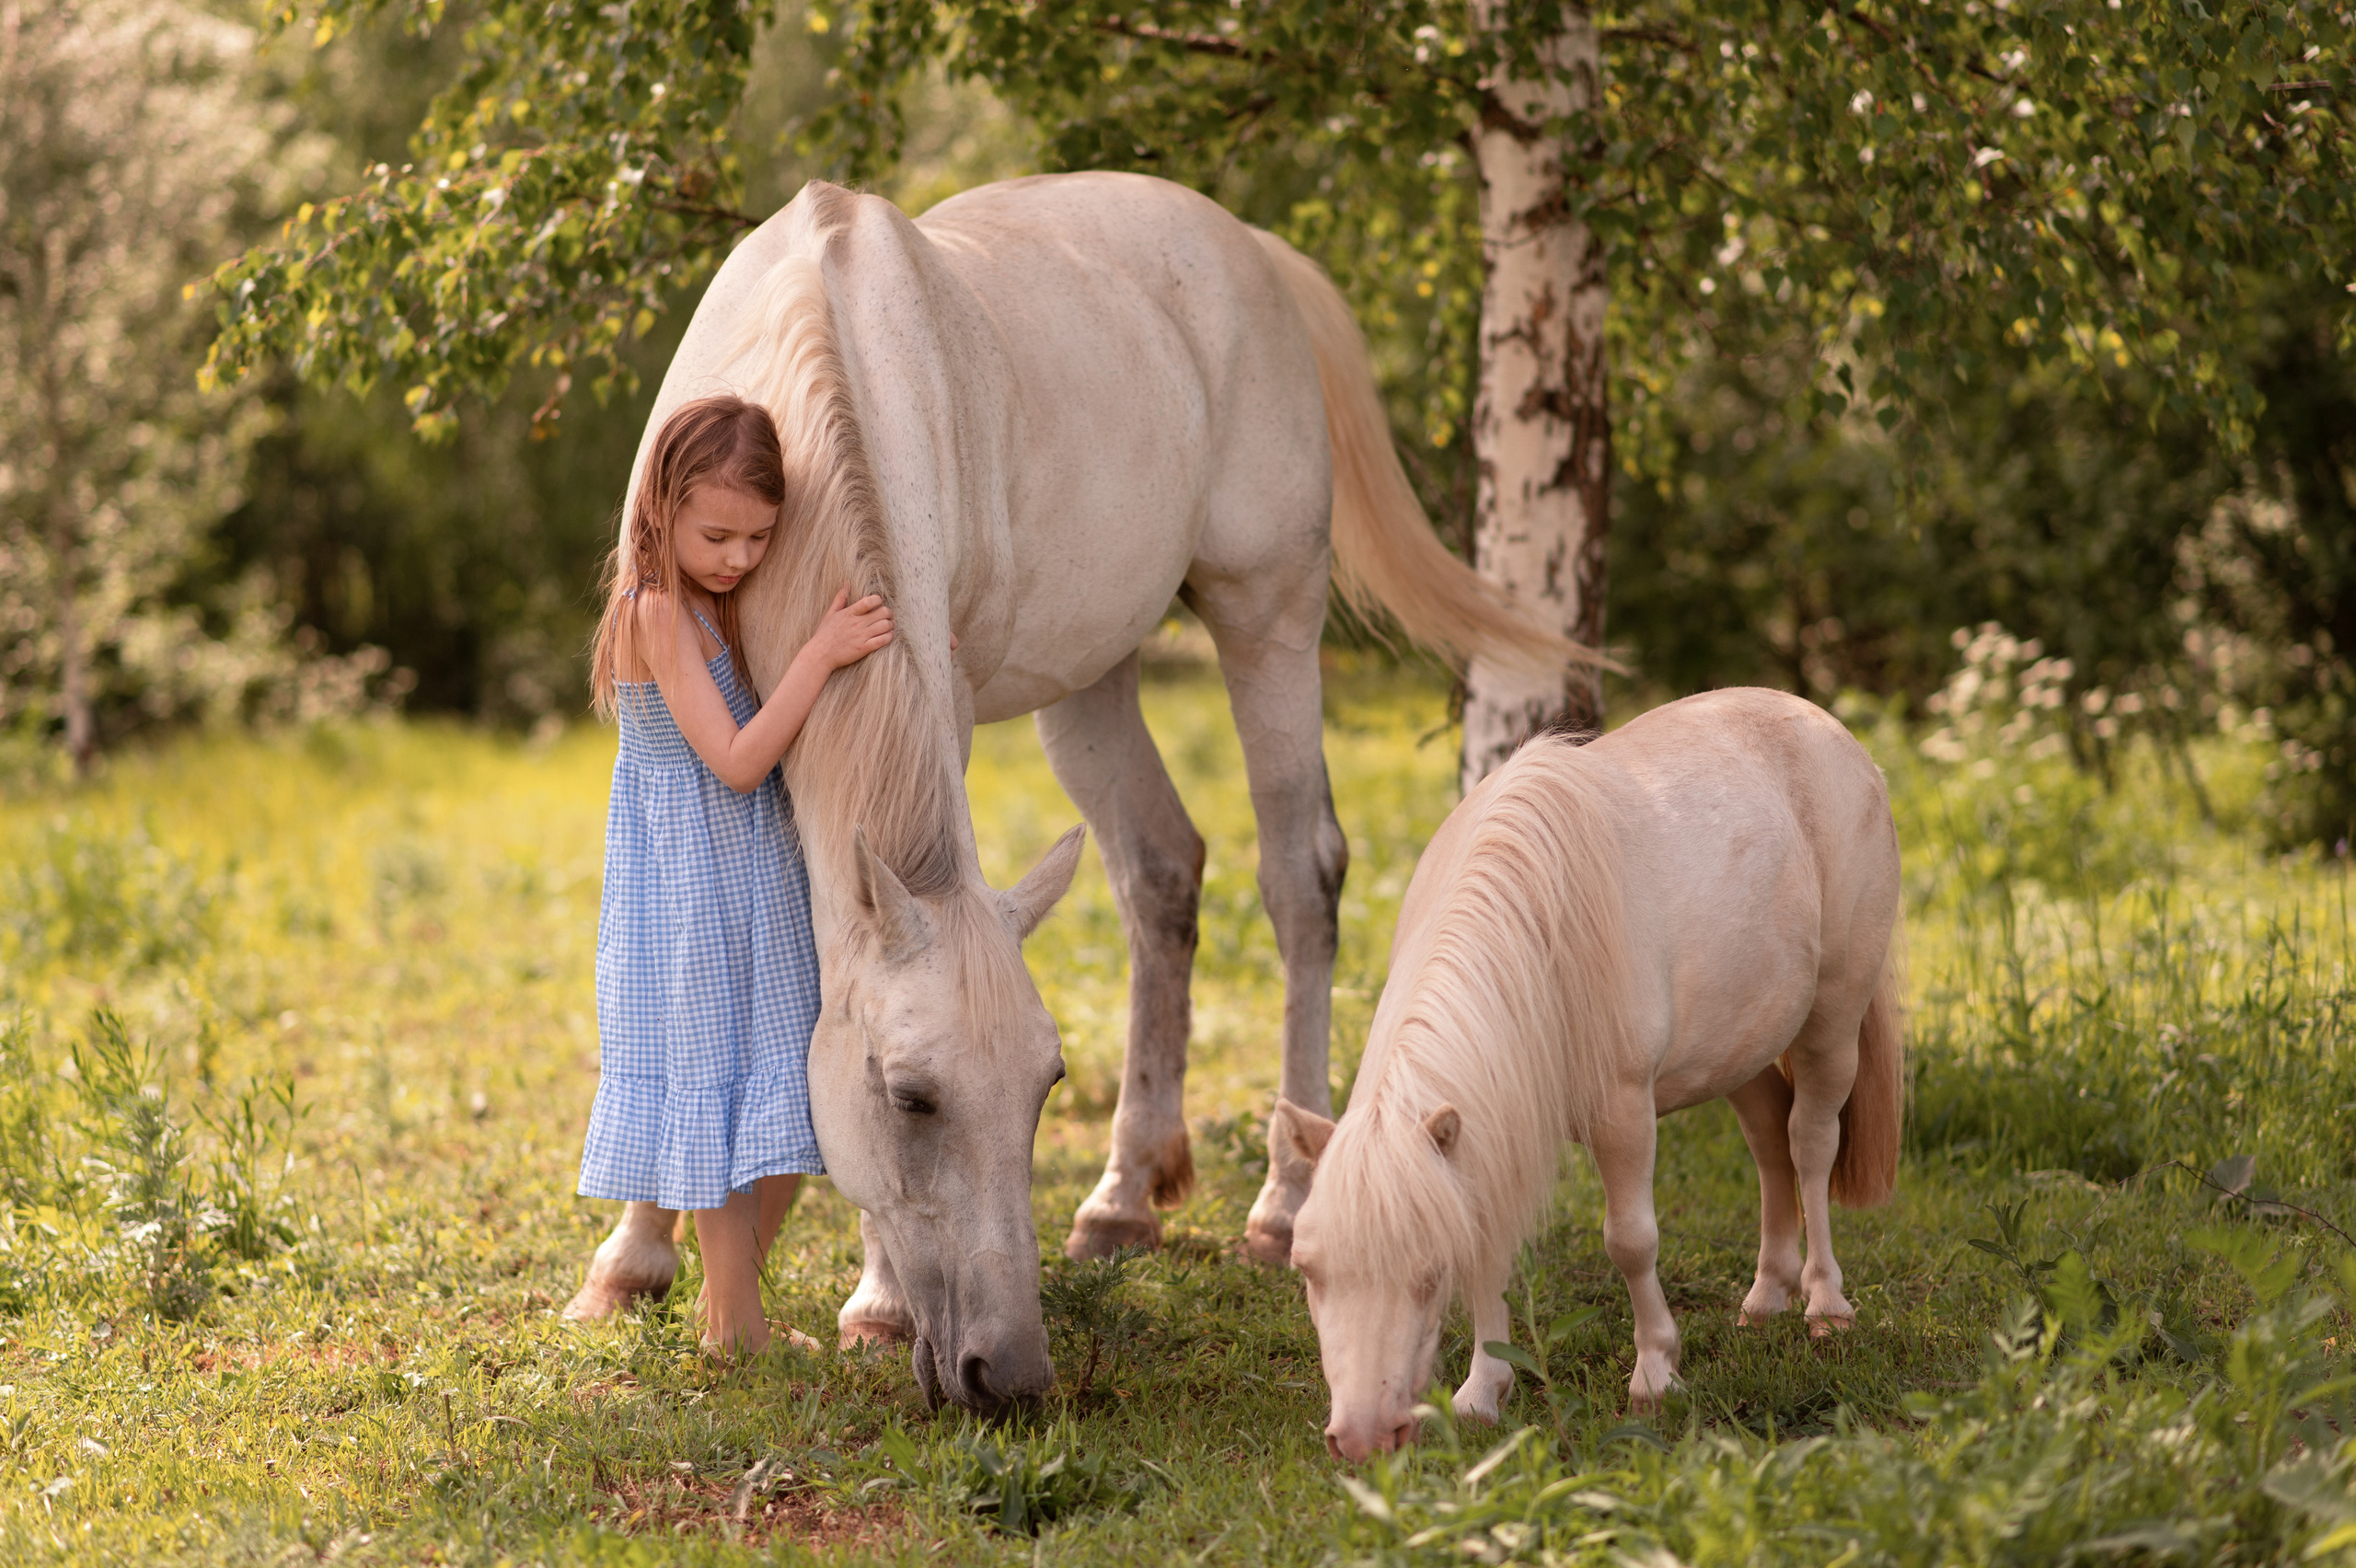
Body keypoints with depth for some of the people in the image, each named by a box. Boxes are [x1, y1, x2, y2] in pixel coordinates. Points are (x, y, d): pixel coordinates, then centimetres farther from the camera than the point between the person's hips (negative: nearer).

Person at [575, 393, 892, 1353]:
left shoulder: (727, 606, 8)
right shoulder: (658, 612, -19)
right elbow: (736, 761, -25)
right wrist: (821, 654, -28)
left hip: (762, 890, 9)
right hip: (692, 893, -9)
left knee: (786, 1104, 12)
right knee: (715, 1092, 0)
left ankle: (728, 1299, 25)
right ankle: (738, 1322, 10)